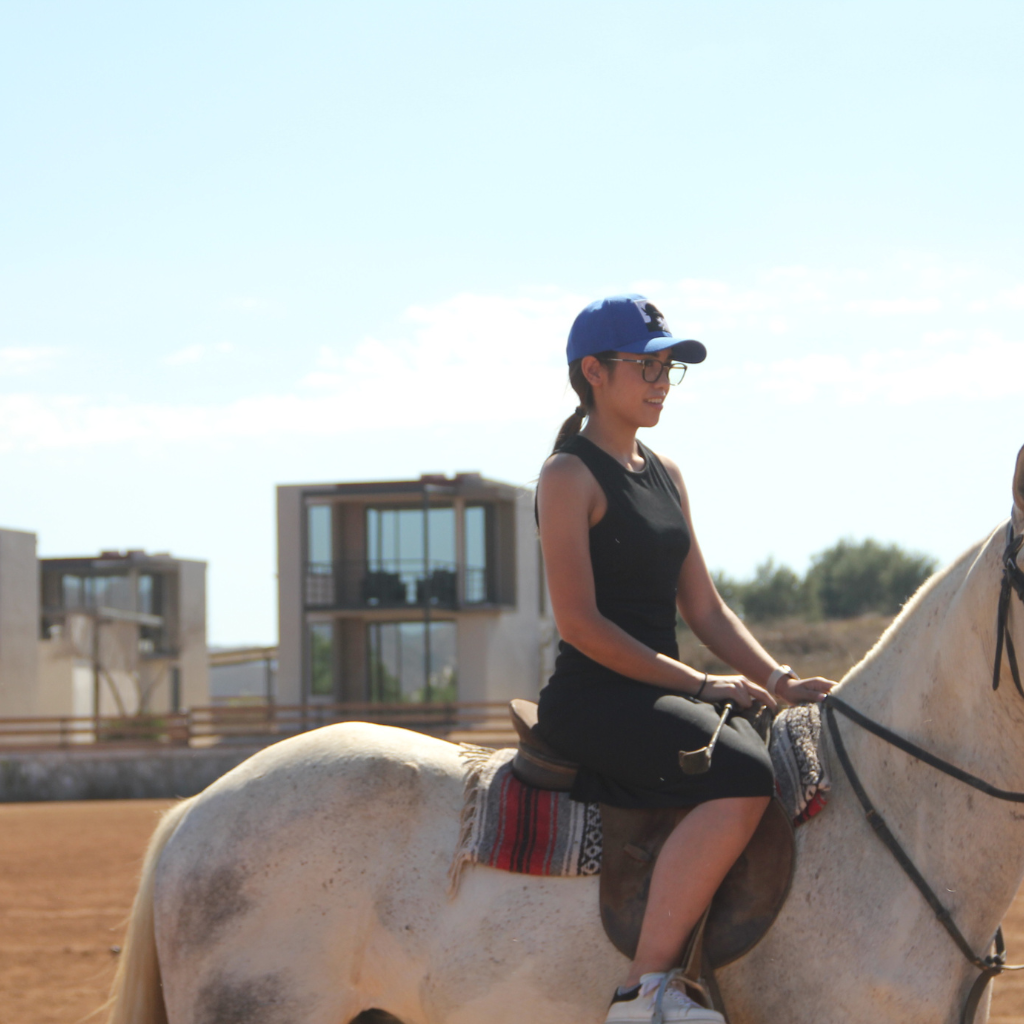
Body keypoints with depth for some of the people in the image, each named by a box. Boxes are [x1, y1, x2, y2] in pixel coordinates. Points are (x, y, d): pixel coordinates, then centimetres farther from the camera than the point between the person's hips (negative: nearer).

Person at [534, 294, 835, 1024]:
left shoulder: (665, 476, 19)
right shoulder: (570, 476, -6)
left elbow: (704, 609, 18)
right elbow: (580, 622, -15)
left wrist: (779, 681, 2)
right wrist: (701, 686, -17)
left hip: (661, 698, 8)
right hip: (592, 698, -8)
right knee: (742, 778, -31)